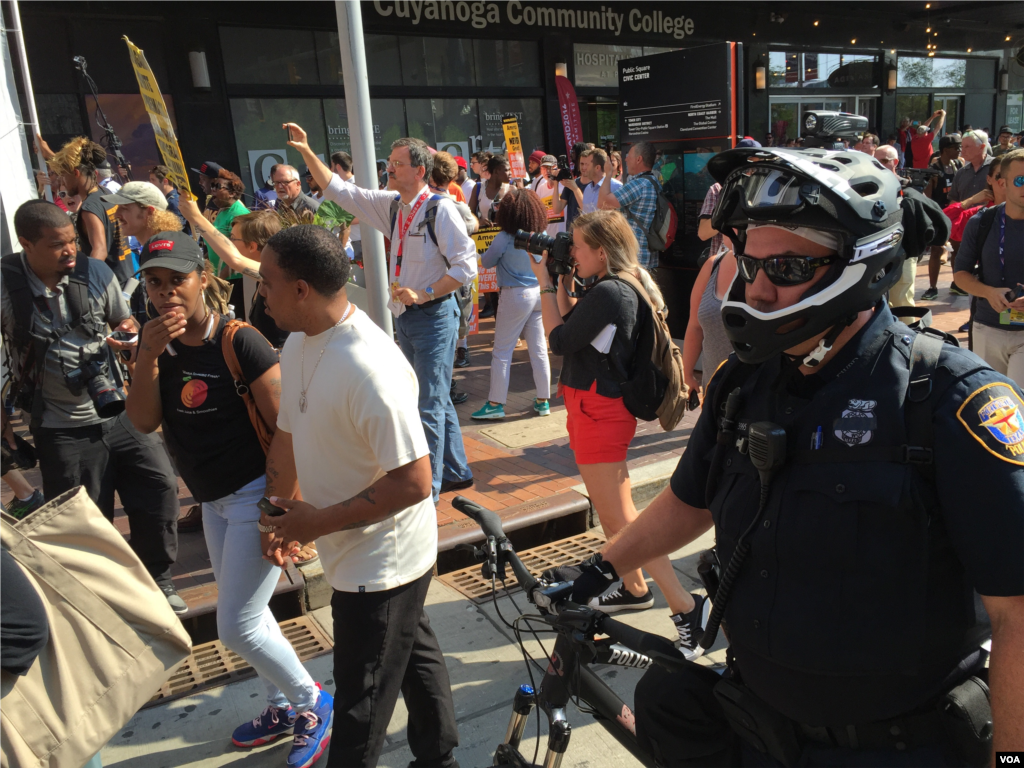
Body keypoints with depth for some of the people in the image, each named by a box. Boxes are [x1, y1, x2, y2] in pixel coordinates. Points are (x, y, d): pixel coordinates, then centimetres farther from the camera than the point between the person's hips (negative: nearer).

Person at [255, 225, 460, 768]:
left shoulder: (370, 369, -31)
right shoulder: (298, 344, -1)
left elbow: (413, 482, -30)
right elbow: (288, 433, 10)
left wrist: (319, 522, -23)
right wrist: (283, 519, 8)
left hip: (380, 562, -9)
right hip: (360, 554, 9)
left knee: (360, 694, 10)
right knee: (415, 655, 27)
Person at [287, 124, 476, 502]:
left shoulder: (440, 209, -14)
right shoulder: (391, 205, 8)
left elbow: (466, 265, -17)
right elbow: (339, 190, 13)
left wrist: (424, 294, -21)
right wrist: (306, 152, 7)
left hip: (433, 315, -8)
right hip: (405, 316, 8)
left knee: (430, 406, -5)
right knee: (435, 400, 17)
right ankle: (456, 472, 33)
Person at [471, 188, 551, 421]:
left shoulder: (505, 238, -14)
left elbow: (486, 263, -3)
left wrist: (490, 249, 15)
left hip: (515, 296, -5)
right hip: (539, 294, 5)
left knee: (502, 351, 3)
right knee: (539, 349, 11)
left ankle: (496, 403, 6)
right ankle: (543, 401, 18)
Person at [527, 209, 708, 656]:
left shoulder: (608, 293, -22)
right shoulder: (624, 286, 9)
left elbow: (559, 341, -16)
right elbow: (573, 323, 15)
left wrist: (546, 284, -7)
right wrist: (561, 283, 6)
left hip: (599, 413, -11)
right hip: (596, 410, 11)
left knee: (622, 518, -5)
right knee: (605, 506, 22)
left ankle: (686, 607, 2)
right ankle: (634, 588, 38)